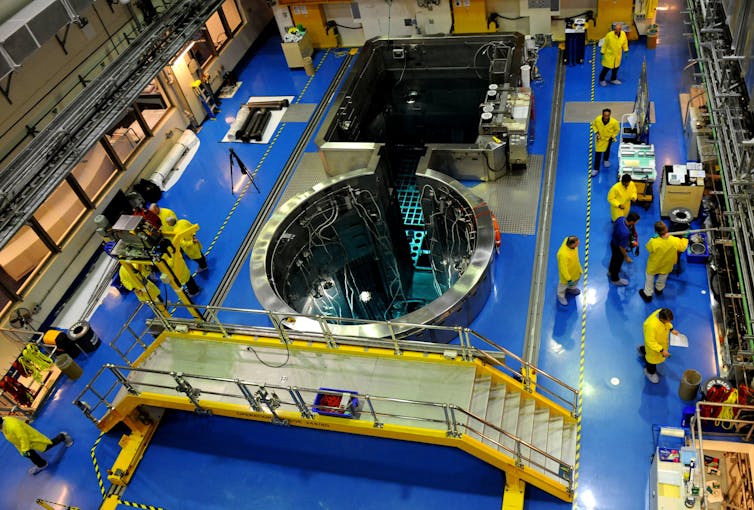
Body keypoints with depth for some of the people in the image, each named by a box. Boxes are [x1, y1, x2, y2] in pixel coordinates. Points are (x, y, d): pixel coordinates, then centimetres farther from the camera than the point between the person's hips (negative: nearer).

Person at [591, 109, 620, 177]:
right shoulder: (597, 119, -29)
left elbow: (617, 130, -9)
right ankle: (596, 169, 12)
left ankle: (606, 160, 59)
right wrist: (596, 132, -16)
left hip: (608, 138, 0)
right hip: (599, 138, 0)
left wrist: (613, 136, -10)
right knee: (598, 153, 1)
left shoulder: (614, 122, -31)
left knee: (607, 150, 26)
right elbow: (594, 125, -5)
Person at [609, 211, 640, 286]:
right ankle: (615, 279, 47)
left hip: (613, 241, 7)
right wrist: (626, 257, -14)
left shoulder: (621, 218, -23)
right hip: (617, 247, -7)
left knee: (614, 257, 34)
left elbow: (614, 226, 0)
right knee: (618, 262, 20)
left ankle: (611, 271, 62)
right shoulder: (625, 233, -44)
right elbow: (622, 247, -30)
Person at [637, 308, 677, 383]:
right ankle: (650, 372, 51)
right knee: (653, 357, 20)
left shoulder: (662, 313, -26)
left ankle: (642, 349, 64)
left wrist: (671, 329, -9)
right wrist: (662, 350, -32)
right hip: (653, 344, -7)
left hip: (662, 340, 7)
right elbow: (650, 342, -33)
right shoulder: (652, 325, -47)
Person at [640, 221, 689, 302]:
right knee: (663, 277, 34)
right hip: (666, 265, 3)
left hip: (654, 265, -3)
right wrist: (685, 238, 6)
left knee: (650, 278, 26)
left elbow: (648, 248, -16)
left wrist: (653, 238, -9)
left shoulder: (653, 242, -40)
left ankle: (647, 294, 42)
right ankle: (659, 289, 60)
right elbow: (683, 247, -8)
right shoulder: (675, 241, -32)